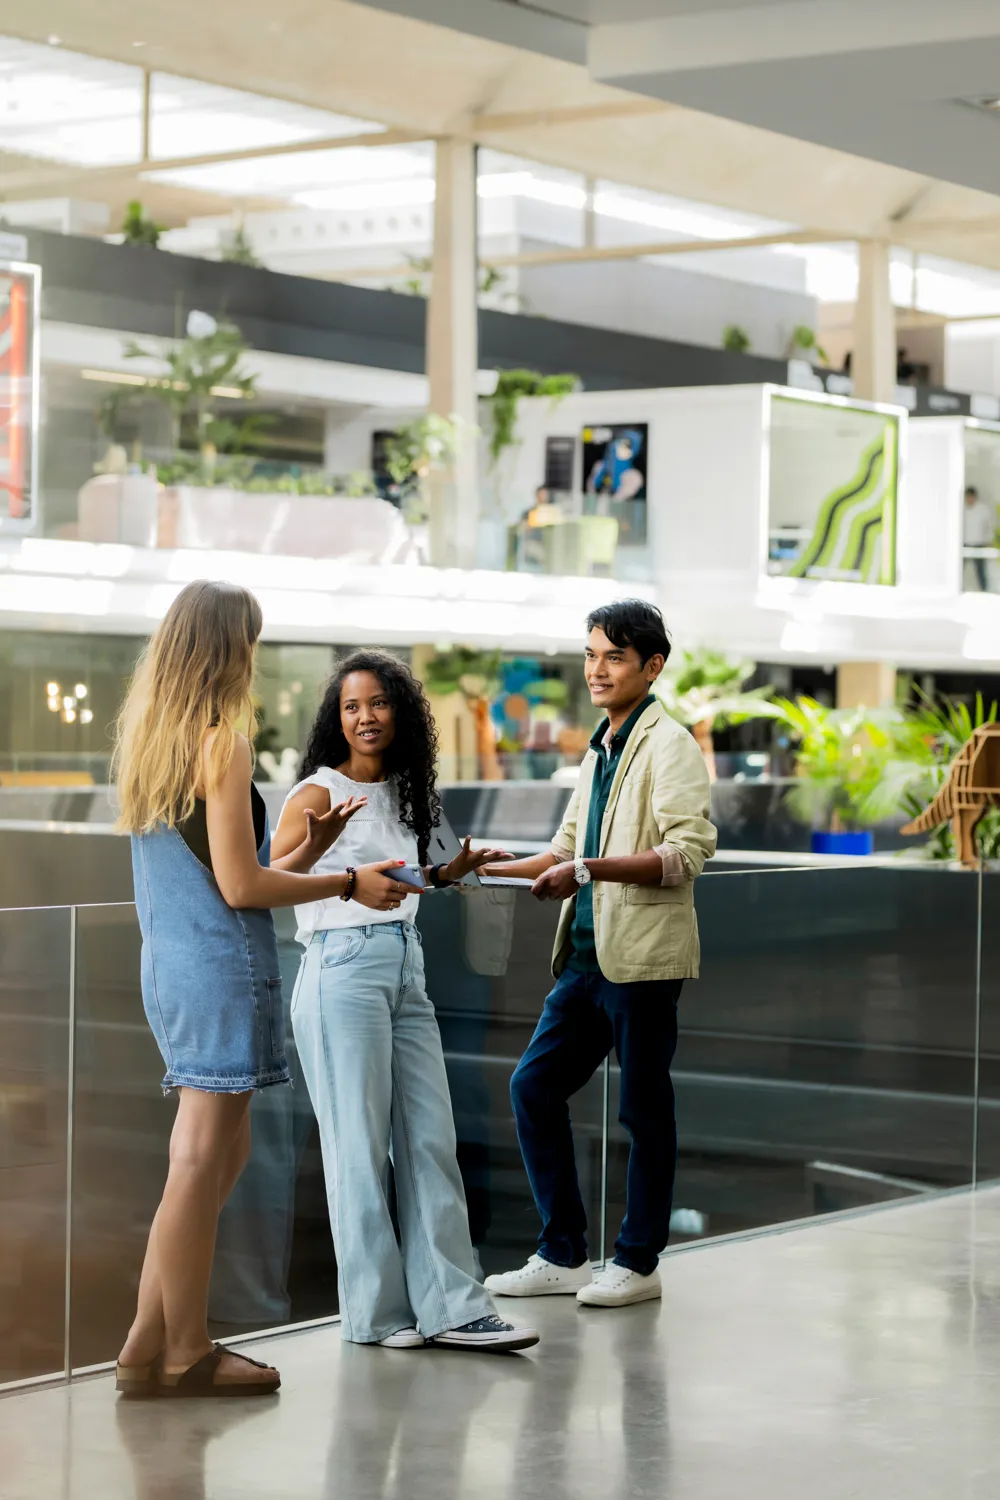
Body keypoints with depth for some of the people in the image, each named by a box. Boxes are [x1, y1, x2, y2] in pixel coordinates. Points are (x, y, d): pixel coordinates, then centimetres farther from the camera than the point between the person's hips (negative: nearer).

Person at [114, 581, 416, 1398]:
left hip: (169, 965, 9)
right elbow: (240, 886, -15)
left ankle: (151, 1345, 15)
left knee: (220, 1156, 14)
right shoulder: (221, 744, -12)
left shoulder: (152, 744, 15)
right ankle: (184, 1354, 2)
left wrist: (307, 851, 19)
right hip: (222, 970, -9)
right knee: (202, 1161, -3)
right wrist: (347, 885, -6)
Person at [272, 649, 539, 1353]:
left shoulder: (402, 793, 15)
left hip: (407, 970, 7)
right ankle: (376, 1311, 7)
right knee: (361, 1145, -2)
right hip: (344, 970, -7)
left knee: (430, 1140, 5)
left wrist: (449, 873, 16)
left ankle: (450, 1306, 7)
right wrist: (318, 842, -29)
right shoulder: (318, 794, -6)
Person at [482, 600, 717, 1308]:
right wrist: (490, 870, 14)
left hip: (643, 956, -9)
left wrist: (588, 870, -26)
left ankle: (638, 1262, 11)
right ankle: (563, 1256, 14)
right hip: (589, 953, 9)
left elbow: (688, 852, -20)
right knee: (534, 1084, 7)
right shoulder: (601, 748, 18)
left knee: (644, 1107, 0)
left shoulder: (668, 745, -8)